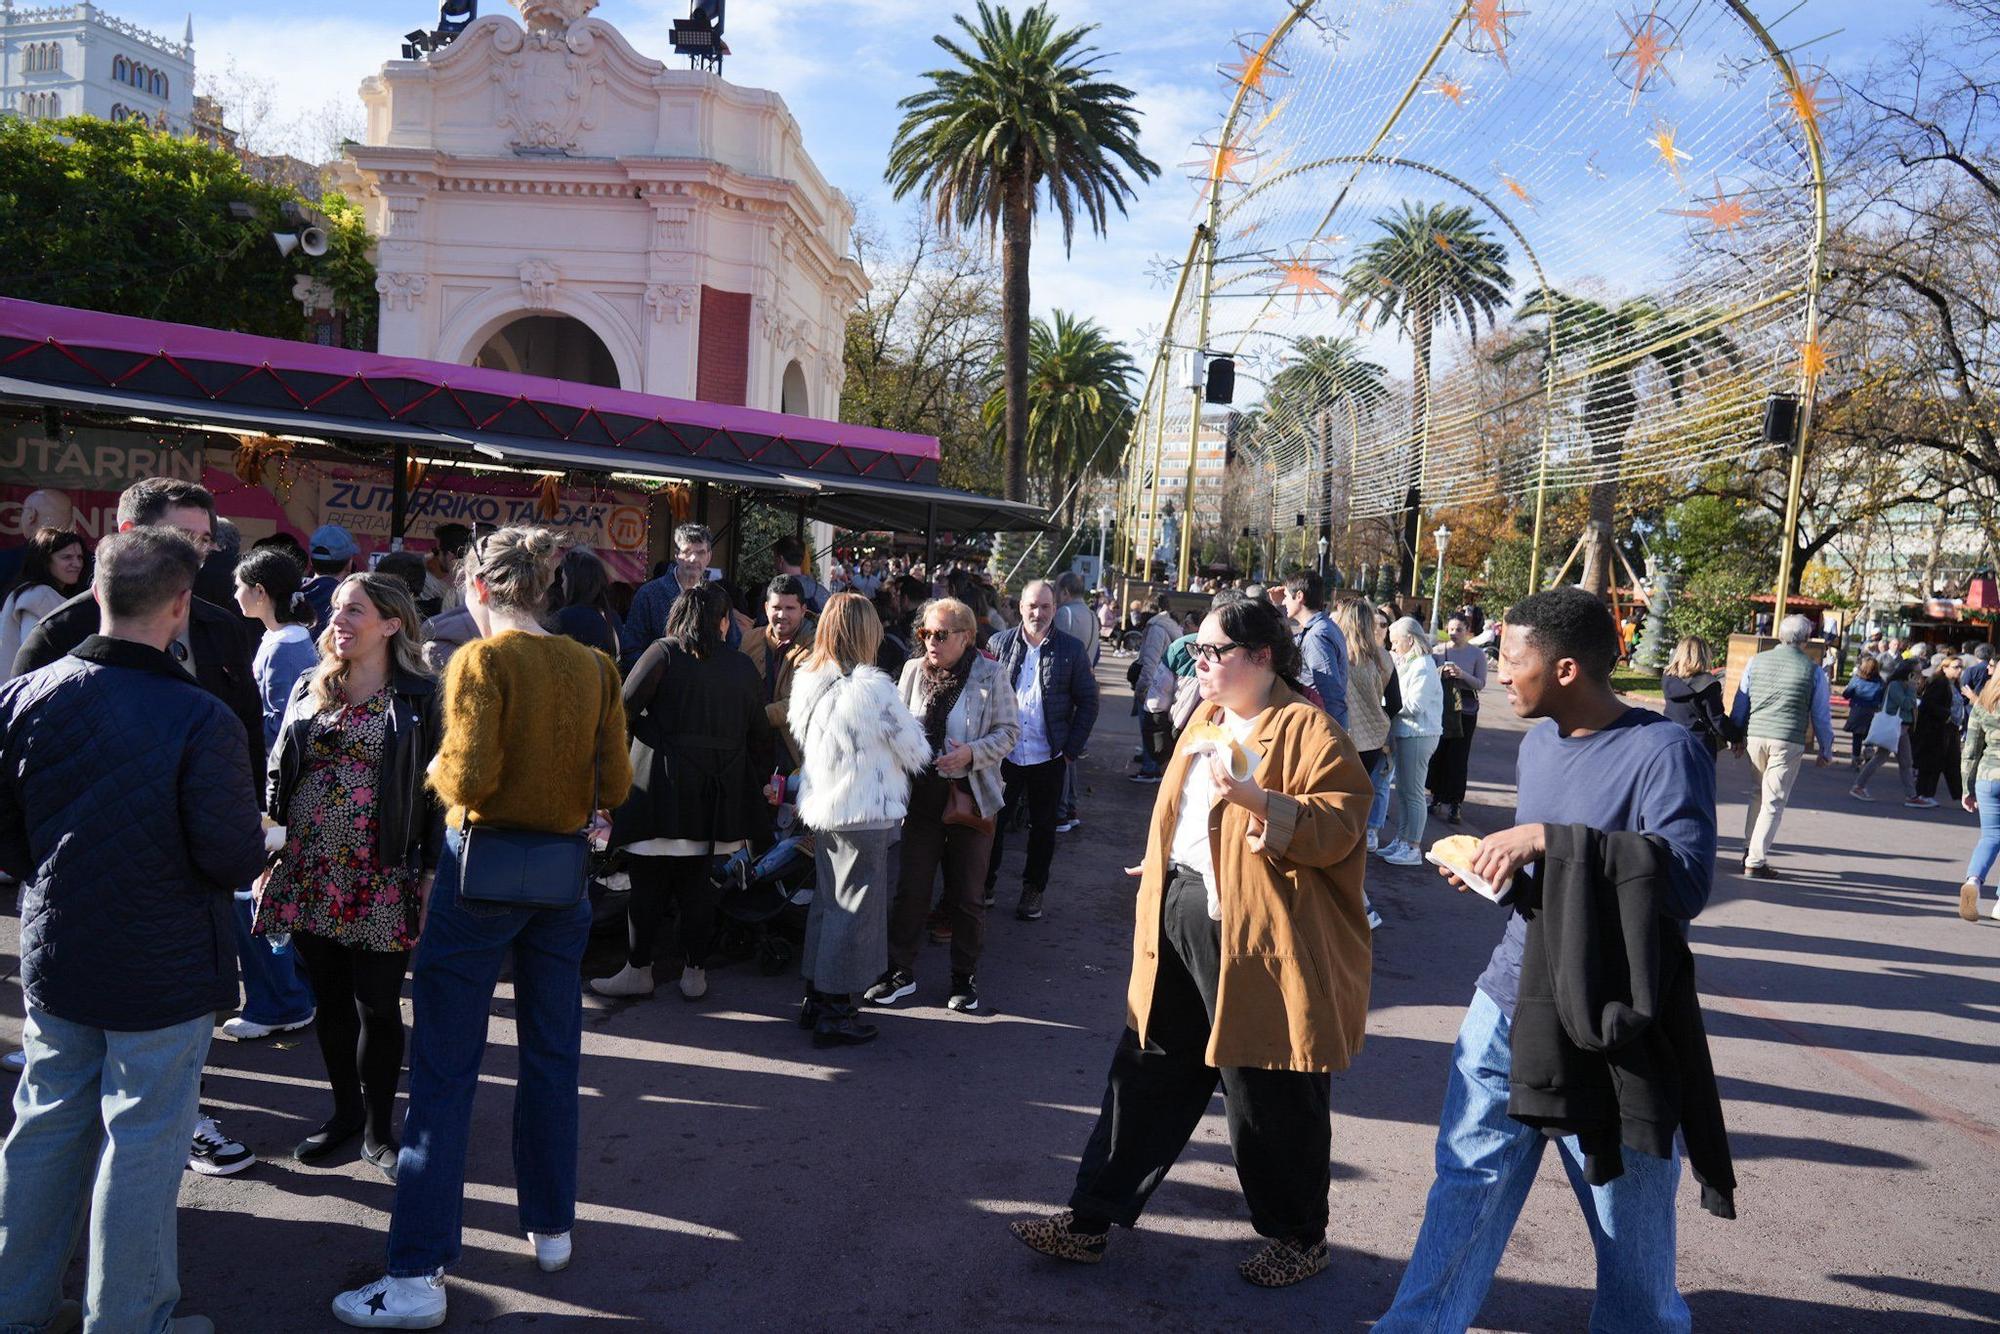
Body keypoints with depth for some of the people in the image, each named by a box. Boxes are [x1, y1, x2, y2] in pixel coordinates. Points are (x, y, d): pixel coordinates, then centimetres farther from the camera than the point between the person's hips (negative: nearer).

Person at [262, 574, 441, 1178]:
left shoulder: (420, 699, -2)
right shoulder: (309, 690, 11)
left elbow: (436, 791, -4)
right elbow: (278, 775, 14)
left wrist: (431, 875, -7)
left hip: (381, 884, -4)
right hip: (308, 875, 4)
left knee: (377, 1008, 2)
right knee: (330, 1002, 12)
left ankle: (377, 1129, 20)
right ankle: (345, 1109, 31)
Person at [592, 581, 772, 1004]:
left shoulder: (664, 652, -4)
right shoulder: (743, 667, 7)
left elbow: (623, 710, -10)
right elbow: (759, 733, 9)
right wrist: (757, 781, 19)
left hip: (664, 787, -4)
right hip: (718, 793, 4)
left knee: (648, 882, 6)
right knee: (697, 883, 12)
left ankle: (638, 970, 14)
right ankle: (694, 973, 17)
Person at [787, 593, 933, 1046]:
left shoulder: (805, 682, 2)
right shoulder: (872, 687, -20)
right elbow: (914, 750, -10)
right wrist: (923, 754, 13)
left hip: (820, 812, 7)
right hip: (865, 815, -7)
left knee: (825, 902, 19)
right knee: (857, 910, 4)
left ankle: (816, 998, 30)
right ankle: (836, 1013, 10)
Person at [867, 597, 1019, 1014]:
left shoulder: (989, 675, -5)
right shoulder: (913, 671, 3)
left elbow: (1009, 731, -4)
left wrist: (971, 753, -19)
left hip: (971, 797, -2)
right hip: (922, 796, 2)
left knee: (967, 895, 8)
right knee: (910, 888, 6)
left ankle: (965, 977, 24)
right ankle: (901, 971, 21)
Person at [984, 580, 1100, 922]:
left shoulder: (1072, 650, -3)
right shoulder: (1000, 643, 0)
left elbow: (1088, 702, 0)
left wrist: (1071, 750, -5)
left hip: (1048, 758, -1)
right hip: (1004, 755, 1)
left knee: (1042, 827, 12)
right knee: (993, 820, 7)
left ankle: (1033, 890, 26)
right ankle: (985, 884, 24)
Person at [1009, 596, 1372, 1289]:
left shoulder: (1307, 729, -12)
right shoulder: (1207, 719, 13)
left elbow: (1338, 825, -22)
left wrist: (1254, 796, -32)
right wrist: (1166, 865, 27)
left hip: (1256, 938, -8)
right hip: (1179, 918, 8)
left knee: (1268, 1097, 6)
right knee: (1145, 1071, 12)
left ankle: (1298, 1236, 29)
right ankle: (1091, 1219, 22)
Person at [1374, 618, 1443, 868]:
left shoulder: (1423, 666, -15)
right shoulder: (1407, 663, 16)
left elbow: (1414, 706, -20)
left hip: (1419, 736, -10)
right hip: (1405, 735, 10)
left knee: (1413, 793, -4)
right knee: (1402, 791, 14)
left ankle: (1413, 849, 2)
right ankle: (1401, 841, 22)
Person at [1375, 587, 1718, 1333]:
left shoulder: (1663, 751, -17)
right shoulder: (1538, 743, 8)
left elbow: (1686, 879, -28)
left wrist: (1542, 839, -28)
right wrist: (1497, 868, 0)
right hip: (1508, 1002, 7)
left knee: (1627, 1215, 11)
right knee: (1467, 1180, 13)